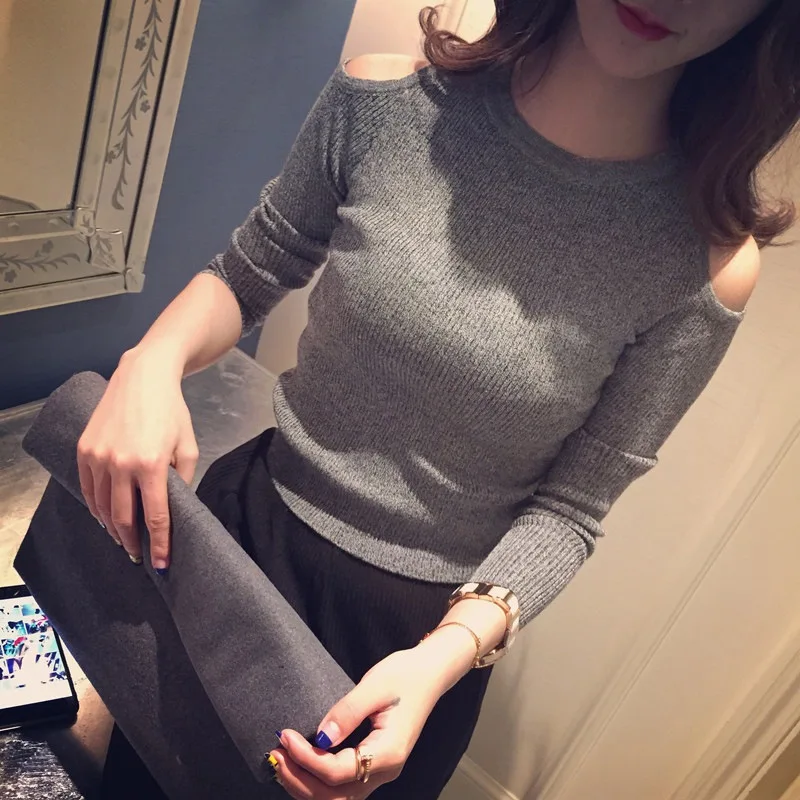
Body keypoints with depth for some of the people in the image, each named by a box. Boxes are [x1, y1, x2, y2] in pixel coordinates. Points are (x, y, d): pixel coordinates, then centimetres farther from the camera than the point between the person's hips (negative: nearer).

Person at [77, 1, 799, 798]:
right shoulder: (384, 103, -15)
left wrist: (448, 655, -27)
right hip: (254, 521, 3)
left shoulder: (706, 269, -19)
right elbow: (248, 274, -2)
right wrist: (151, 361, -21)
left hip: (426, 622, -1)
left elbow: (567, 507, -12)